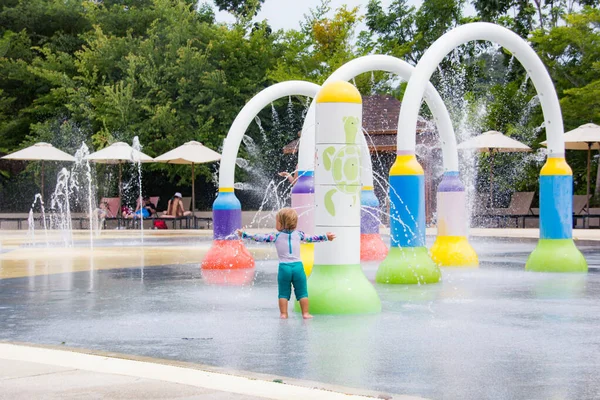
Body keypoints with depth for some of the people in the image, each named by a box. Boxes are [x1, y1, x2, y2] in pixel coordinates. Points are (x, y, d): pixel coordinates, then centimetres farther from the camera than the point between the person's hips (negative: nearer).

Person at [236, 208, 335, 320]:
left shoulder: (276, 236, -2)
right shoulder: (298, 234, 5)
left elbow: (259, 238, 2)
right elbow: (311, 239, 17)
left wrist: (244, 234, 11)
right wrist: (326, 237, 32)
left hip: (284, 267, -1)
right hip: (298, 266, 1)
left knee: (283, 293, 8)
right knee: (302, 292, 8)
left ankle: (283, 313, 7)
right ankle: (305, 313, 7)